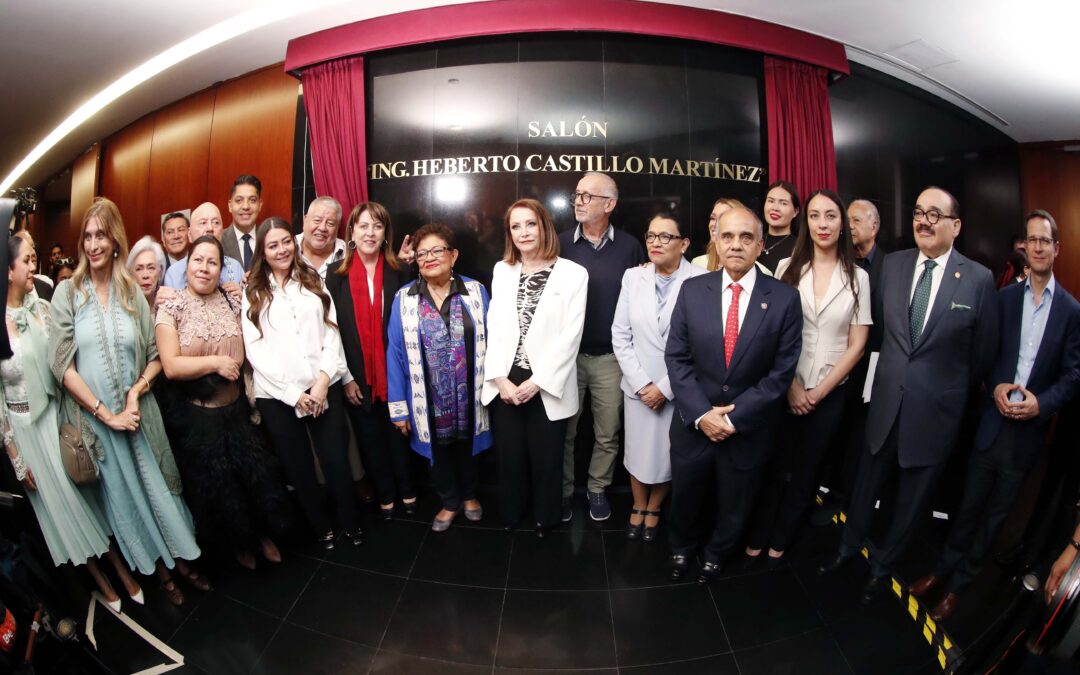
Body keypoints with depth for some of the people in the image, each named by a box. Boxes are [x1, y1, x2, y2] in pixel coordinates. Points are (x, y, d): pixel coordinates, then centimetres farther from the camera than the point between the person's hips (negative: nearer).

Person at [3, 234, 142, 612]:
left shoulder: (42, 308, -4)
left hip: (63, 416, 3)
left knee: (93, 491, 12)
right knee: (60, 502, 12)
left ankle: (121, 570, 29)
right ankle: (100, 581, 31)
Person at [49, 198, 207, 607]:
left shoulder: (132, 291, 0)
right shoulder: (68, 292, -5)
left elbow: (156, 356, 4)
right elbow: (61, 364, -9)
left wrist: (137, 391, -13)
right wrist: (105, 413, -13)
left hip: (139, 413, 1)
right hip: (94, 417, -1)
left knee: (158, 485, 10)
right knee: (123, 494, 12)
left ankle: (180, 557, 28)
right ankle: (159, 568, 29)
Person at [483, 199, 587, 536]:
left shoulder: (573, 273, -4)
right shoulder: (502, 270, 9)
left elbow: (570, 335, -10)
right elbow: (494, 327, 4)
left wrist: (537, 381, -14)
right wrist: (501, 379, -6)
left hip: (546, 387, -3)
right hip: (506, 384, 3)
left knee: (546, 459, 8)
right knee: (509, 456, 13)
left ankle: (546, 522, 31)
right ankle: (509, 518, 35)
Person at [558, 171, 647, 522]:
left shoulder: (629, 247, -2)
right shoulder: (561, 244, -2)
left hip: (611, 357, 0)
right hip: (566, 355, 0)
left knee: (608, 432, 13)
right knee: (564, 430, 11)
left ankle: (598, 488, 32)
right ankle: (564, 490, 28)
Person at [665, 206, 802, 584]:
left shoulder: (784, 298, -10)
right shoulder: (692, 290, -6)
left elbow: (781, 372, -10)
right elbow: (676, 358, -6)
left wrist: (735, 417, -16)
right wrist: (701, 414, -15)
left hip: (748, 429, 0)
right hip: (693, 424, 1)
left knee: (734, 509, 21)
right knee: (684, 499, 21)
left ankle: (715, 555, 52)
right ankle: (681, 549, 52)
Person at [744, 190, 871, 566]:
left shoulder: (857, 277, -1)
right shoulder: (788, 268, -2)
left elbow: (857, 345, -2)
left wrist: (819, 393, -7)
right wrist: (791, 386, -10)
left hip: (830, 393, 1)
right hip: (785, 389, -1)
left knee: (804, 473, 14)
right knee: (773, 469, 7)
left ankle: (779, 542, 31)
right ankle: (756, 540, 25)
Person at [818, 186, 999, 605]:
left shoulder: (979, 279, -9)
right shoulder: (892, 264, -1)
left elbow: (984, 352, 0)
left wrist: (954, 393, 8)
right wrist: (893, 371, 5)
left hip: (935, 411, -2)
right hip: (885, 402, 2)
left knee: (912, 499, 15)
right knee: (866, 484, 18)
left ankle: (882, 566, 38)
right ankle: (850, 547, 43)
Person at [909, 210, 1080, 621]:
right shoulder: (1004, 297, 2)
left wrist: (1041, 403, -17)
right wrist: (996, 386, -14)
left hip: (1029, 430, 0)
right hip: (992, 421, 0)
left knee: (996, 514, 12)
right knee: (969, 505, 11)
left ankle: (959, 584, 28)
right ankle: (943, 569, 29)